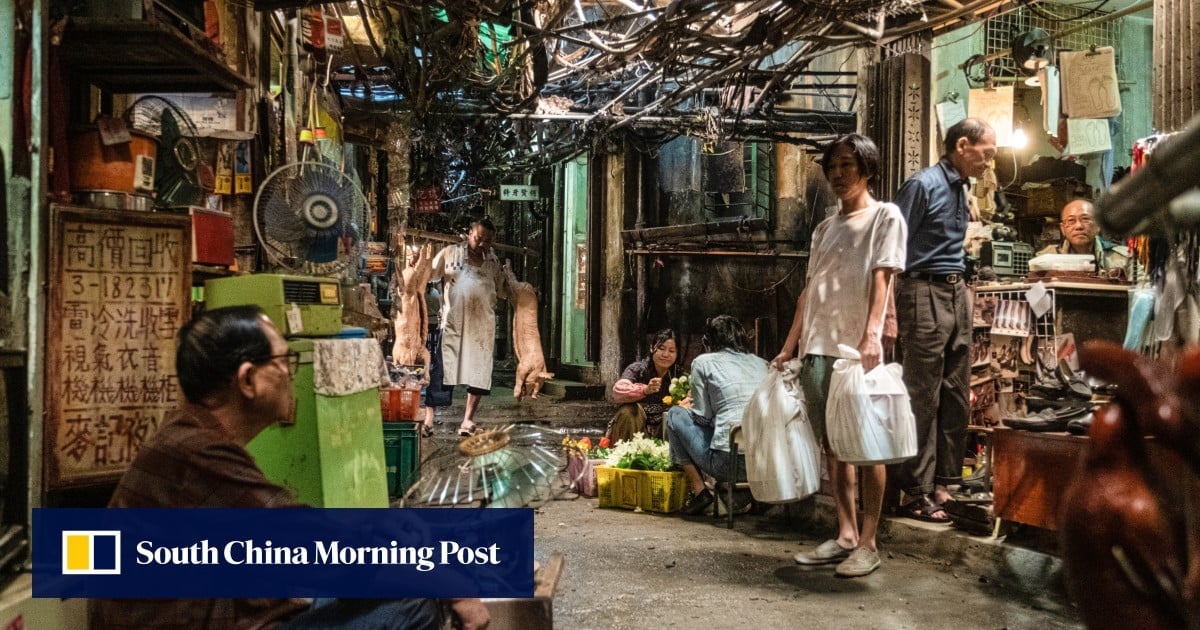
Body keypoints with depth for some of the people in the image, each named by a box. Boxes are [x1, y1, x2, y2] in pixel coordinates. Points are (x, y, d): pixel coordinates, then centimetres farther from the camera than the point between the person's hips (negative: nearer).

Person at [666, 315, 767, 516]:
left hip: (728, 461, -6)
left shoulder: (703, 362, 6)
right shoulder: (761, 363, 18)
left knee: (675, 414, 17)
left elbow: (703, 416, 4)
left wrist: (688, 406, 26)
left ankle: (699, 491, 12)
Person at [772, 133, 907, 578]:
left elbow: (881, 279, -8)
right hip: (817, 349, 6)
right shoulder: (825, 228, 21)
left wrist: (871, 335, -21)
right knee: (832, 443, 8)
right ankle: (846, 535, 15)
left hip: (859, 349, -6)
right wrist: (789, 347, 13)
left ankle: (868, 543, 4)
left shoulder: (886, 216, 4)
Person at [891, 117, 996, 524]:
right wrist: (890, 311, -20)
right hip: (926, 293, -9)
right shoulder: (924, 185, -11)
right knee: (923, 399, -5)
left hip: (957, 294, 9)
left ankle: (943, 484, 19)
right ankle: (916, 494, 3)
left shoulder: (960, 189, 15)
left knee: (955, 397, 10)